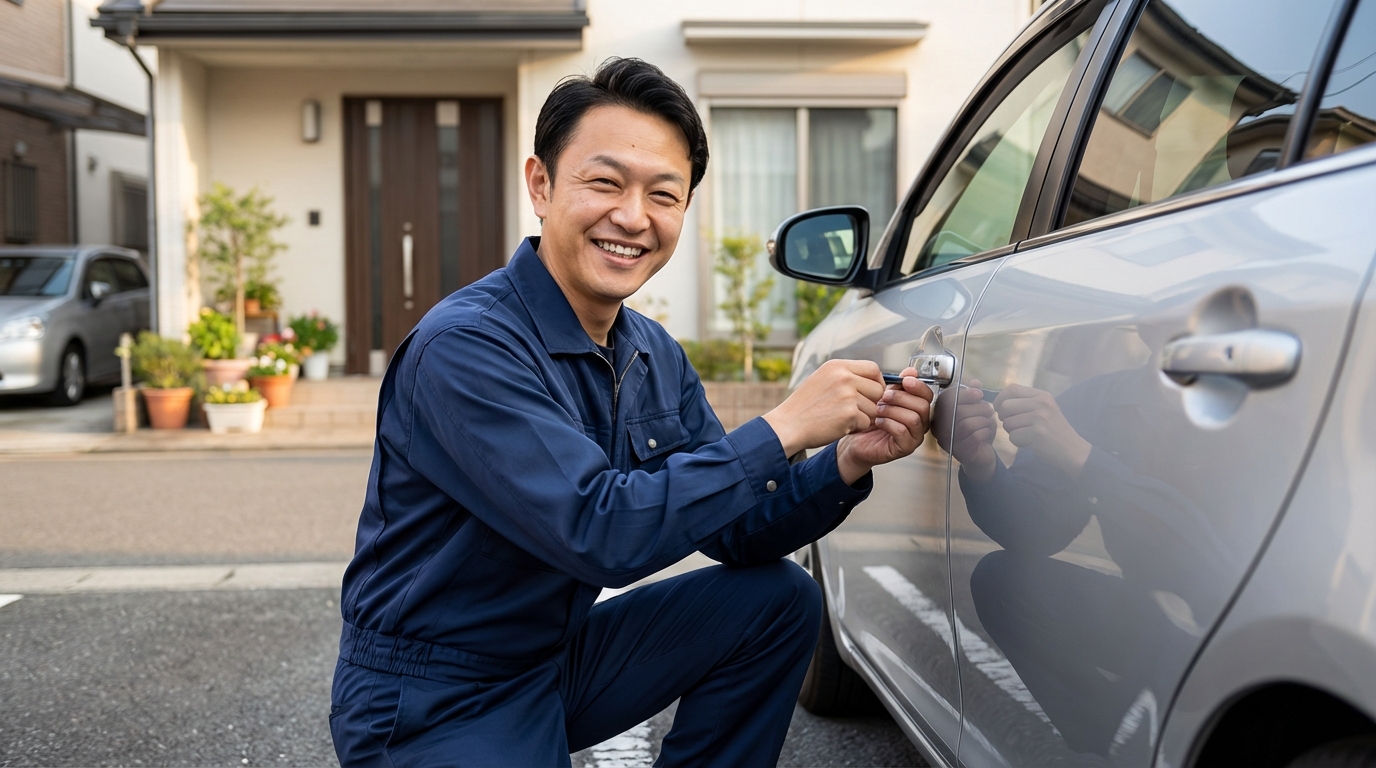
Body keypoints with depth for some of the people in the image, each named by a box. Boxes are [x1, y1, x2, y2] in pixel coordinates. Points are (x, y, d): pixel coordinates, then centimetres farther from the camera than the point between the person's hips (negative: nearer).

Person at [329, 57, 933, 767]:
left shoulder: (656, 357, 2)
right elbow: (601, 534, -31)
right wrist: (782, 429, -26)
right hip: (434, 707, -7)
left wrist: (846, 462, -14)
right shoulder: (465, 348, -24)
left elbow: (732, 530, 3)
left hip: (560, 658, 8)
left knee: (779, 598, 0)